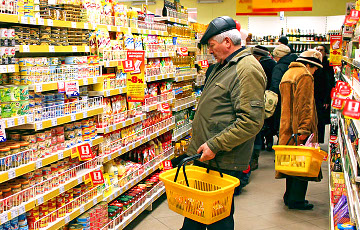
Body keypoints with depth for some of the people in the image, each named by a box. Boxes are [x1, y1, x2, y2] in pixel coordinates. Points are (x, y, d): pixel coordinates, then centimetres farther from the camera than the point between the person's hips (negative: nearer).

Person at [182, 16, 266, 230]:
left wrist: (215, 145, -23)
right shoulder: (222, 66, 15)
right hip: (203, 155, 10)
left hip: (223, 162, -10)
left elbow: (251, 121, -26)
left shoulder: (248, 70, -18)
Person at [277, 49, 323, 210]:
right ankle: (296, 200, 0)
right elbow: (305, 105, -19)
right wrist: (304, 129, -23)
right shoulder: (305, 76, -11)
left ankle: (290, 196, 23)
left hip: (287, 128, 9)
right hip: (299, 128, -9)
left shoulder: (287, 74, 19)